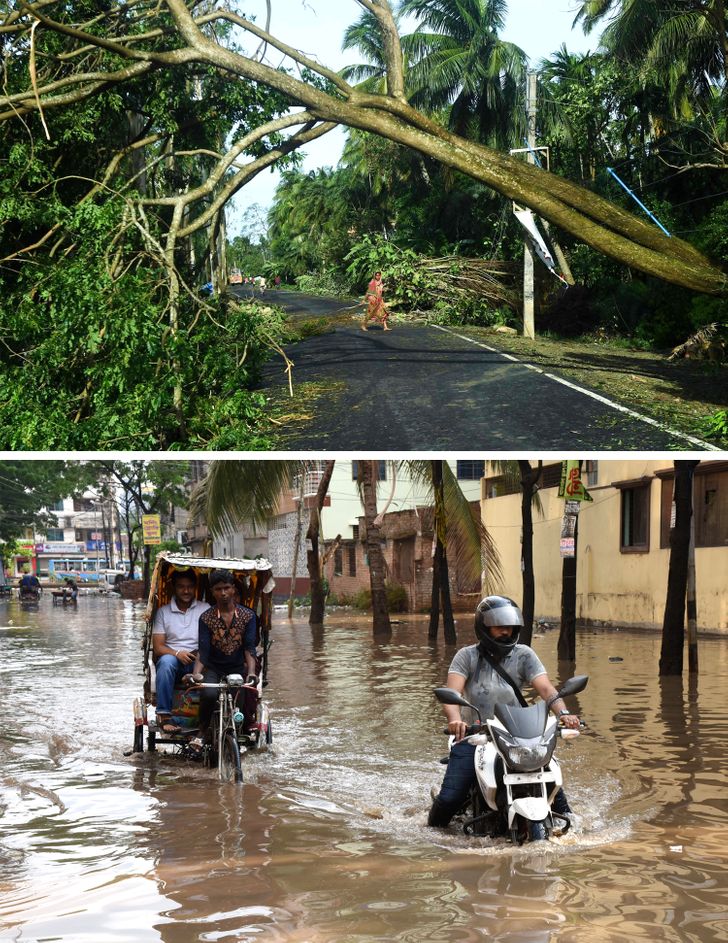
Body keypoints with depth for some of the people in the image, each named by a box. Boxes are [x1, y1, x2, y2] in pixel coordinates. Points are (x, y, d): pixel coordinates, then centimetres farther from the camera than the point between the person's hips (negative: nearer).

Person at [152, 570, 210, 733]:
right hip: (173, 660, 0)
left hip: (199, 662, 0)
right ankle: (164, 715, -35)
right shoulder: (163, 612, 12)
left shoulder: (206, 609, 13)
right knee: (167, 661, -35)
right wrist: (177, 653, -17)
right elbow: (157, 647, 3)